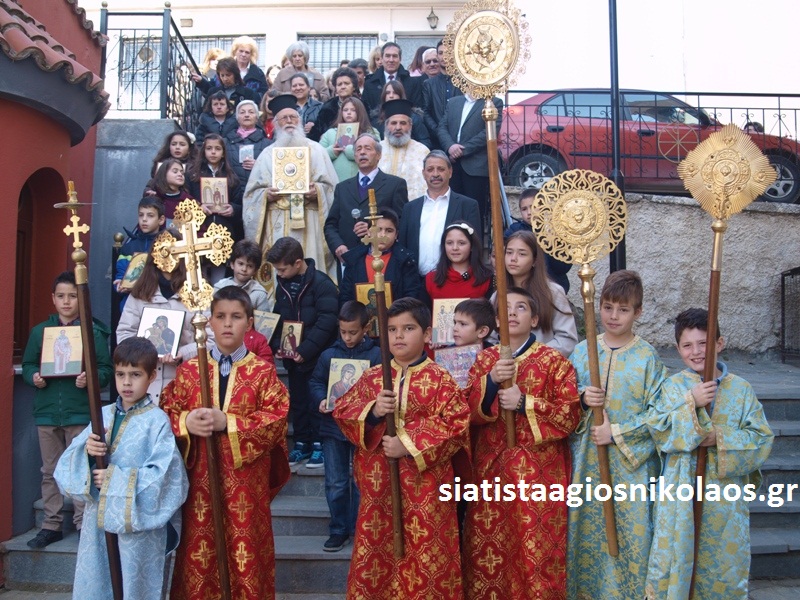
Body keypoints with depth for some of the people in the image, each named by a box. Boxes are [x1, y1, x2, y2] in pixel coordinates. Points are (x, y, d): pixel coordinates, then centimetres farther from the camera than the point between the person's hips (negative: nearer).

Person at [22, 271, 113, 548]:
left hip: (80, 412, -4)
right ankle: (51, 525, 22)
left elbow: (106, 369, -4)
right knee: (50, 471, 12)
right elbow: (27, 365, 12)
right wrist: (34, 377, -9)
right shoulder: (40, 331, 9)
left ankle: (83, 525, 12)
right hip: (47, 412, 4)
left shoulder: (94, 331, -1)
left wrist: (90, 378, -23)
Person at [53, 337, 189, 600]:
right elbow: (67, 467, 5)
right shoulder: (104, 415, 5)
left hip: (139, 530, -5)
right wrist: (86, 451, -15)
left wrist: (116, 479, -18)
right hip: (98, 524, 5)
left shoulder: (157, 421, -11)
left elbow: (167, 477, -19)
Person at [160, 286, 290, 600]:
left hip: (246, 479, -2)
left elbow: (277, 419, -10)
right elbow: (166, 412, 6)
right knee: (200, 551, 10)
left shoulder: (263, 371, -1)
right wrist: (186, 422, -16)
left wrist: (228, 422, -19)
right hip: (201, 477, 2)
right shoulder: (189, 370, 6)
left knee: (245, 550, 6)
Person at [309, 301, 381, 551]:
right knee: (335, 483, 8)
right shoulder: (328, 355, 3)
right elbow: (315, 382, 10)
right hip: (333, 427, 2)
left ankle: (358, 529, 24)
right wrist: (321, 399, -8)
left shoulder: (377, 355, -6)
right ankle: (338, 530, 23)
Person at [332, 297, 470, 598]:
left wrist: (409, 446, -18)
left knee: (425, 554, 5)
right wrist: (372, 412, -14)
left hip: (424, 483, -3)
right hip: (378, 481, 4)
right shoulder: (372, 377, 6)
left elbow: (455, 424, -13)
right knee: (375, 548, 13)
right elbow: (342, 411, 6)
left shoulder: (440, 379, -6)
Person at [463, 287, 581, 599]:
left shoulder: (554, 361, -2)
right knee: (491, 543, 9)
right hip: (491, 467, 3)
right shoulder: (484, 360, 7)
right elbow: (467, 411, -1)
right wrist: (491, 382, -18)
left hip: (538, 470, -3)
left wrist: (525, 404, -18)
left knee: (536, 546, 2)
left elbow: (571, 413, -8)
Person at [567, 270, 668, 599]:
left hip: (631, 462, -2)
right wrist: (582, 398, -14)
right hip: (587, 460, 2)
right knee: (587, 530, 10)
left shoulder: (647, 356, -4)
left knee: (631, 532, 5)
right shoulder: (582, 351, 3)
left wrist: (617, 433, -14)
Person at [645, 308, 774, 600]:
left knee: (724, 559, 13)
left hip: (726, 492, 1)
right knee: (674, 556, 7)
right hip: (681, 492, -1)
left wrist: (721, 439, -17)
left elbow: (762, 438, -3)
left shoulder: (740, 389, 0)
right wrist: (691, 403, -24)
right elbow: (659, 432, -13)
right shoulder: (673, 386, -3)